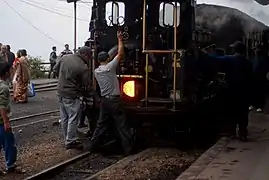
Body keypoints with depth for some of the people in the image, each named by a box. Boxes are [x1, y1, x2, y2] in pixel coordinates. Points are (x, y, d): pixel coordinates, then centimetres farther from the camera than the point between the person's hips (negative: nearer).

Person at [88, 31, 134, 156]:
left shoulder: (96, 71, 6)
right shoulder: (110, 67, -11)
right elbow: (120, 54, -7)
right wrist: (120, 39, 1)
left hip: (104, 100, 6)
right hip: (114, 100, -6)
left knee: (101, 124, 15)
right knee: (122, 126, -1)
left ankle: (93, 146, 16)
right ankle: (128, 149, 2)